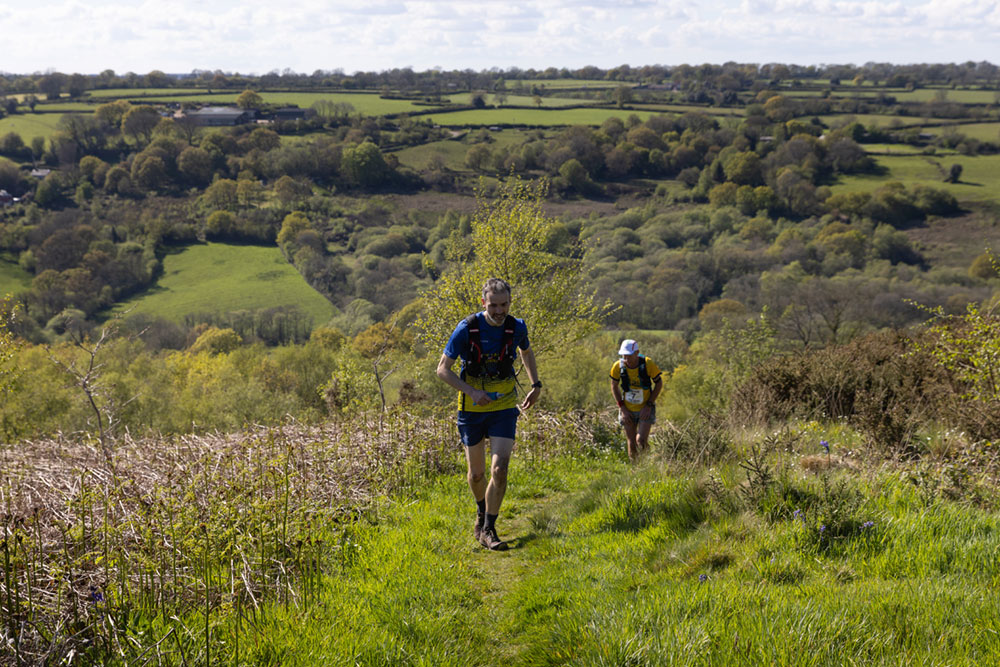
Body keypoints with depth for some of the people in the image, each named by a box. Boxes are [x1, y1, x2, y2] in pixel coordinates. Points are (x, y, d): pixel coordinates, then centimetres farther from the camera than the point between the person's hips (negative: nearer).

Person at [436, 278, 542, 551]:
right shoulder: (467, 328, -15)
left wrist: (536, 385, 10)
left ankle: (488, 529, -2)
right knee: (477, 473, 11)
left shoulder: (516, 327, -6)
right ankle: (481, 513, 41)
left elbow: (526, 352, 19)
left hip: (504, 408, 1)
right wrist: (472, 392, -22)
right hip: (472, 407, -1)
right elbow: (442, 369, -11)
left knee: (500, 470, -14)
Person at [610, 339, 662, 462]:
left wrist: (649, 405, -12)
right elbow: (614, 386, 2)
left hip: (645, 409, -2)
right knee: (631, 444, 5)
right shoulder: (618, 366, -15)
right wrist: (622, 408, -4)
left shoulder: (648, 364, -20)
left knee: (641, 441, -16)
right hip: (628, 410, 2)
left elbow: (659, 383, -6)